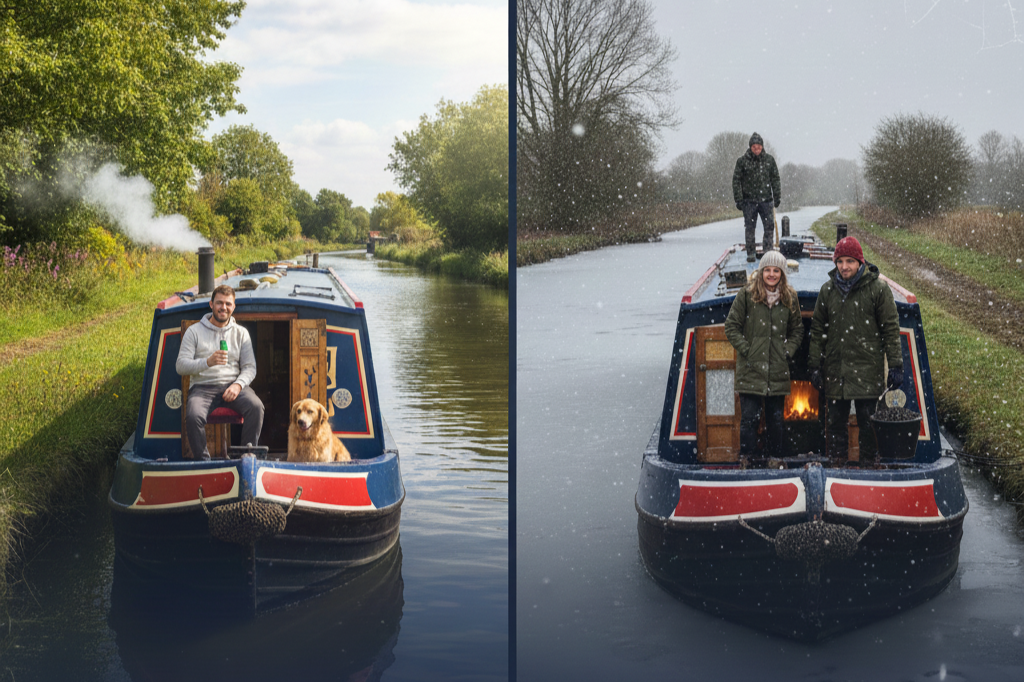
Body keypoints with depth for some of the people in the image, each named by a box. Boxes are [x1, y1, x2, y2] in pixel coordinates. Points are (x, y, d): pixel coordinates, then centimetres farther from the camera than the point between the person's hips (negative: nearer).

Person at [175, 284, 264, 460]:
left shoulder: (241, 333, 15)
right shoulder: (194, 331, 8)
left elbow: (250, 367, 9)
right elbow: (180, 366, 0)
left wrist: (238, 384, -13)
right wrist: (207, 362, -18)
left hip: (233, 385, 2)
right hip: (202, 387, -1)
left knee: (256, 407, -30)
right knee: (193, 416, -34)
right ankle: (203, 460, -14)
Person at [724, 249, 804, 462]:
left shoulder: (790, 298, 7)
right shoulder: (747, 295, -2)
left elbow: (797, 330, 17)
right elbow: (731, 326, 1)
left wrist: (788, 351, 2)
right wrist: (745, 349, -7)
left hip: (778, 371, 3)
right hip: (750, 370, -3)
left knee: (776, 419, 9)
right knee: (749, 418, -5)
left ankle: (775, 458, 20)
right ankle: (747, 459, 2)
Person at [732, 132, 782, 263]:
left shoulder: (769, 159, 6)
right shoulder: (742, 161, -1)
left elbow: (775, 179, 12)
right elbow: (736, 181, 0)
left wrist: (777, 197, 7)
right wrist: (738, 200, -5)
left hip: (766, 199, 2)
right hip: (749, 200, -2)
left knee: (769, 225, -2)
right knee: (750, 228, 2)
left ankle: (768, 251, 7)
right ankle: (751, 253, 9)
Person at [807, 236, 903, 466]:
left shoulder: (878, 289, -2)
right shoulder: (828, 290, 9)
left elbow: (891, 329, -1)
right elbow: (818, 330, 13)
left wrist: (895, 366, -5)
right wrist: (815, 365, 8)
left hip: (868, 371, -3)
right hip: (835, 371, 3)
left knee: (868, 422, 1)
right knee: (835, 422, 9)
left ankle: (868, 463, 12)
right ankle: (836, 463, 19)